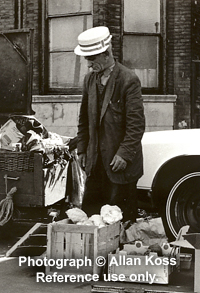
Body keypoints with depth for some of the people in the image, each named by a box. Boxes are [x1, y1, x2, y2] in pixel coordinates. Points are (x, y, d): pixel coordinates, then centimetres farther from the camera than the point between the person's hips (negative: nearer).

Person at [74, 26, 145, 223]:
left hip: (120, 162, -6)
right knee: (89, 210, 8)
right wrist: (81, 149, 11)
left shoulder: (129, 80, -12)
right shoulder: (90, 79, 9)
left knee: (120, 215, 1)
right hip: (95, 161, 6)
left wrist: (124, 154, -18)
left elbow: (136, 123, -14)